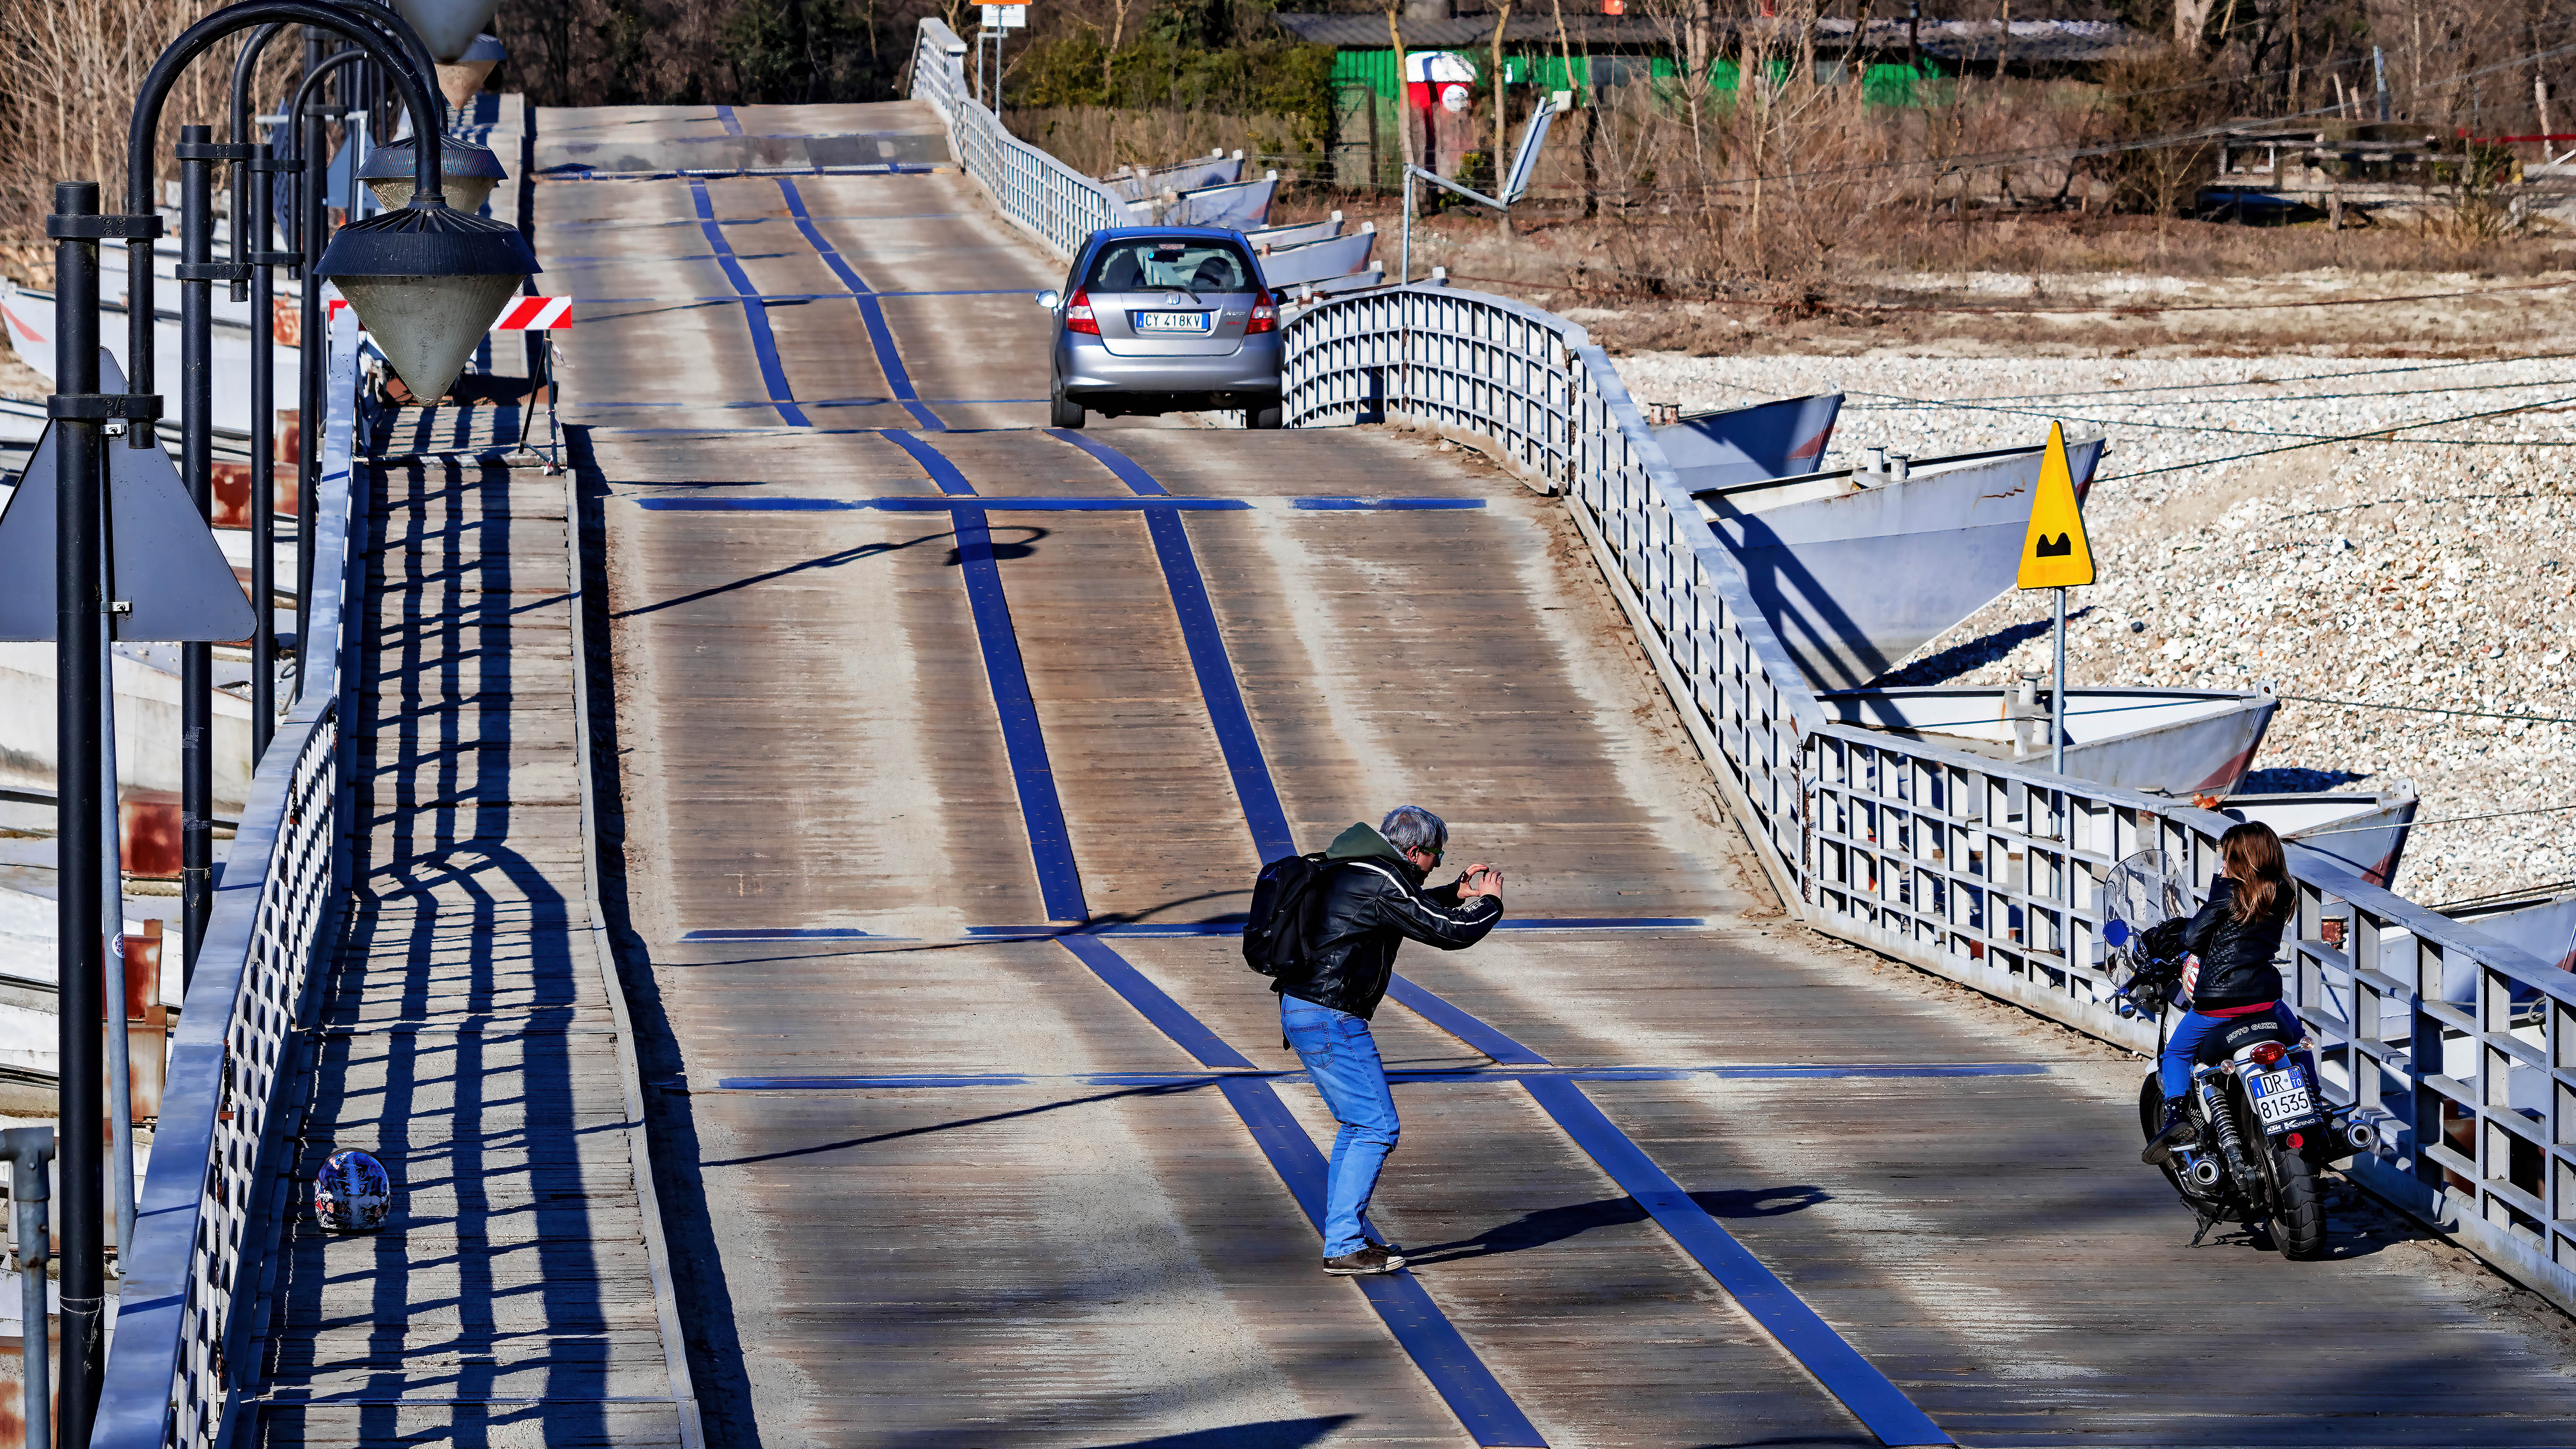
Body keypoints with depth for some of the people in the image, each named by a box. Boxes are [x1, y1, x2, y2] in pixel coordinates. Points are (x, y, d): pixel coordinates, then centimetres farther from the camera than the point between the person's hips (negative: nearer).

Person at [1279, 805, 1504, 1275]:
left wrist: (1458, 893, 24)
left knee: (1357, 1125, 19)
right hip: (1330, 1018, -10)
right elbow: (1451, 933, -14)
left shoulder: (1356, 870, 14)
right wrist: (1488, 903, 5)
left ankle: (1343, 1235, 22)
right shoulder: (1379, 884, -17)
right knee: (1376, 1127, -7)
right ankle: (1345, 1248, -9)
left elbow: (1409, 909, 34)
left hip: (1303, 1009, 10)